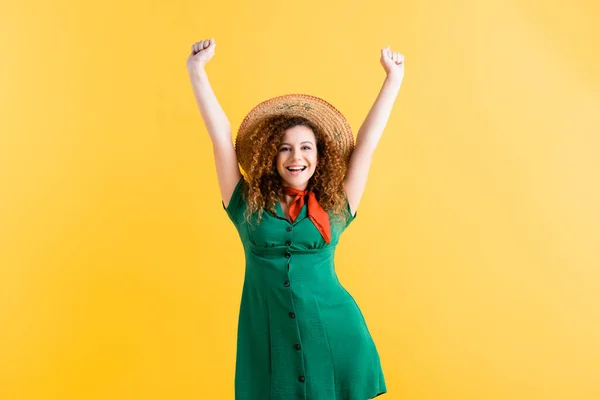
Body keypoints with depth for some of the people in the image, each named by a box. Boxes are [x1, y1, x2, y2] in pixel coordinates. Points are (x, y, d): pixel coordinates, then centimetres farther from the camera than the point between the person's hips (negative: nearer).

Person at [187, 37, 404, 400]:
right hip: (268, 340, 0)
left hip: (334, 337, 1)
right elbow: (221, 137, 0)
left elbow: (368, 142, 6)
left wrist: (393, 78, 9)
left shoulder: (335, 207, 4)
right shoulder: (248, 205, 3)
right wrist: (197, 71, -3)